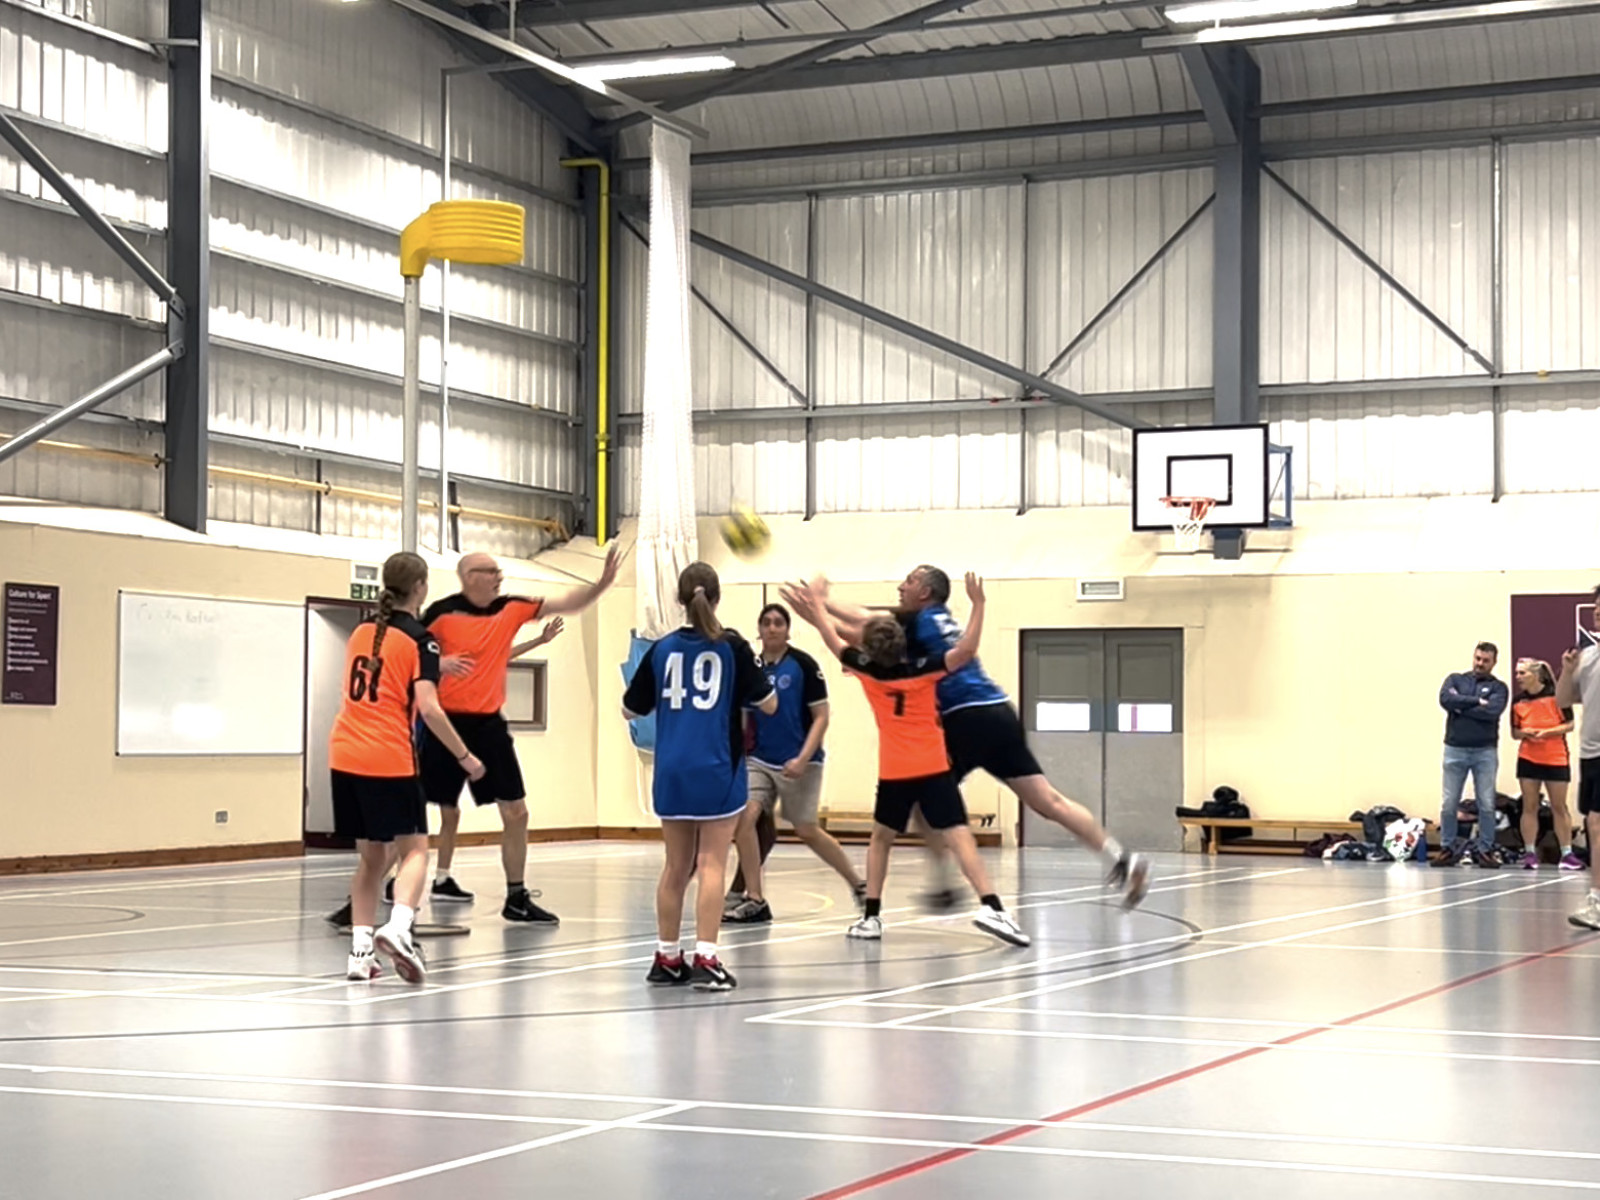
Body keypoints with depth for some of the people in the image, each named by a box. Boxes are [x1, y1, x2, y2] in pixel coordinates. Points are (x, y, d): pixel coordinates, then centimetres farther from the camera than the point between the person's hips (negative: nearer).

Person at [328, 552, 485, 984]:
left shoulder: (362, 632, 13)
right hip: (390, 759, -6)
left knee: (371, 855, 14)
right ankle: (398, 928, -23)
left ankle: (360, 949, 7)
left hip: (345, 755, 6)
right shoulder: (419, 639, -5)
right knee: (414, 850, 2)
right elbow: (428, 707, -14)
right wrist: (465, 757, -7)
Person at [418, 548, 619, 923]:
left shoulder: (511, 609, 4)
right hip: (448, 722, -5)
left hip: (489, 724, 5)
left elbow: (568, 603, 1)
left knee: (516, 812, 1)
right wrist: (439, 663, -24)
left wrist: (602, 583, -15)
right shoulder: (443, 612, -10)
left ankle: (517, 898, 8)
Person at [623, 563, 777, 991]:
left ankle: (667, 958, 20)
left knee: (677, 866, 13)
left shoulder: (662, 649, 3)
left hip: (671, 772, 3)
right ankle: (705, 960, -10)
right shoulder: (732, 647, -4)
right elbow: (769, 704, 0)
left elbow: (630, 710, 11)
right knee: (711, 864, -3)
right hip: (717, 771, -3)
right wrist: (752, 673, 18)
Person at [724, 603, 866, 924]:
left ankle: (859, 884, 26)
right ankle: (754, 901, -6)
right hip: (759, 759, 4)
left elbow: (821, 716, -9)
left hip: (799, 763, -4)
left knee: (807, 831, 4)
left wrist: (803, 759, -18)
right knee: (744, 817, -14)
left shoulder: (803, 664, -9)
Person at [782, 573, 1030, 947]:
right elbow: (966, 650, -15)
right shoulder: (923, 669, -7)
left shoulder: (868, 672, 1)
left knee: (880, 840, 20)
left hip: (894, 774, 2)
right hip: (934, 770, -2)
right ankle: (991, 907, -25)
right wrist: (978, 604, -14)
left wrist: (818, 609, 31)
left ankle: (871, 916, 16)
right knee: (960, 837, -10)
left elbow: (836, 643, 17)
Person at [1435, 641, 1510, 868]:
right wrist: (1476, 701, -11)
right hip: (1455, 749, 1)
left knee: (1486, 805, 1)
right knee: (1449, 804, 2)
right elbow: (1445, 699, -9)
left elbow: (1492, 711, -14)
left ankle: (1484, 850, 9)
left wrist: (1461, 706, -8)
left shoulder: (1498, 687, 6)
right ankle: (1449, 849, 10)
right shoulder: (1456, 679, 11)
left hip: (1485, 751, -1)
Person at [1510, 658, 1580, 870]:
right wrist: (1524, 733, -10)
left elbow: (1569, 725, -6)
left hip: (1556, 759, -3)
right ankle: (1530, 853, 5)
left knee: (1559, 807, 3)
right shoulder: (1518, 701, 5)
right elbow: (1515, 732, 12)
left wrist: (1547, 732, -19)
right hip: (1528, 759, 3)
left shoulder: (1556, 695, -7)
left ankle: (1567, 854, 7)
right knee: (1529, 807, 1)